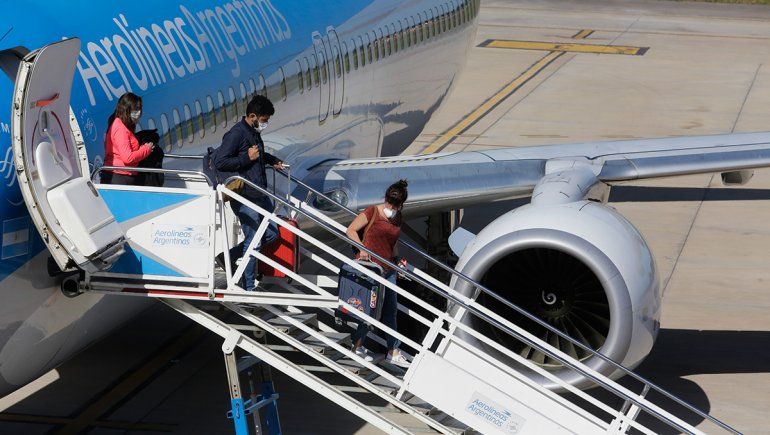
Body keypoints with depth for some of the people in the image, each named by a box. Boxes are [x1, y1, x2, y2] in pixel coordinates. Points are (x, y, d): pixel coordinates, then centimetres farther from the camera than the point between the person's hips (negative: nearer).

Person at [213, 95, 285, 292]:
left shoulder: (254, 132, 12)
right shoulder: (236, 134, -17)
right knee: (253, 242, -4)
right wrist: (247, 158, -21)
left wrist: (272, 160, 23)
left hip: (260, 194, 9)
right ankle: (248, 288, 7)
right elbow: (219, 161, -23)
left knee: (272, 233, 13)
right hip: (245, 197, -9)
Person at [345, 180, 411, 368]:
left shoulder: (397, 217, 9)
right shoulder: (373, 212, -9)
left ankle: (393, 352, 15)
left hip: (388, 268, 7)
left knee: (391, 310, 9)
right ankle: (357, 346, 14)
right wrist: (362, 248, -21)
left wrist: (396, 261, 15)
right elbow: (351, 230, -9)